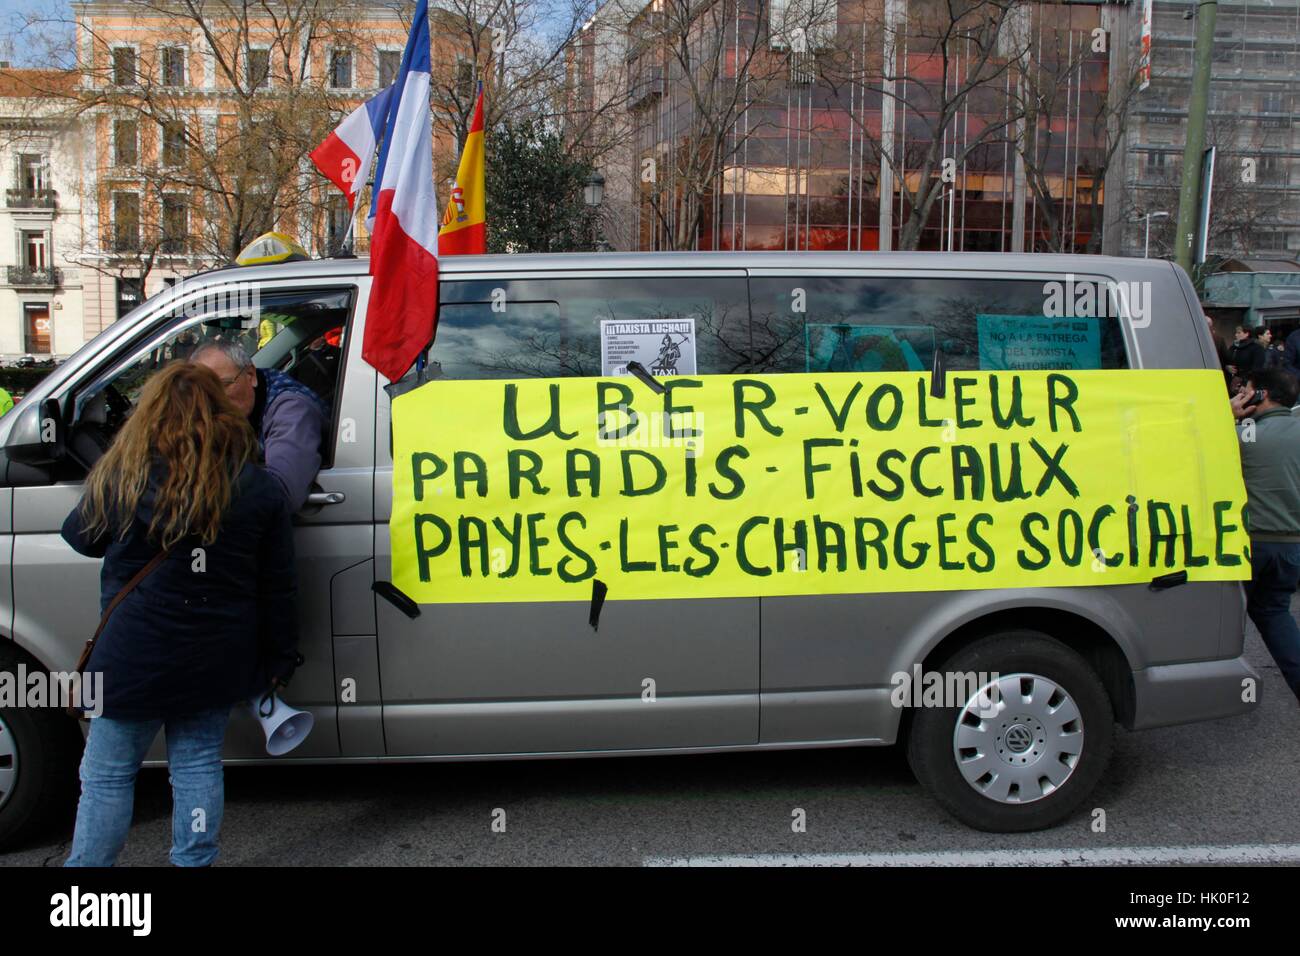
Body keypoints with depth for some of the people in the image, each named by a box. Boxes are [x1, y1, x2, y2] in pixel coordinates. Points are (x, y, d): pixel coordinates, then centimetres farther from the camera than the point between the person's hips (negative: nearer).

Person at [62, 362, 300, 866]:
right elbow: (279, 588, 0)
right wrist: (279, 659, 10)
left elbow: (80, 535, 9)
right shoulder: (258, 488, -3)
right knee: (198, 765, 16)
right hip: (215, 661, 3)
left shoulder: (122, 478, -11)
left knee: (107, 776, 12)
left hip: (136, 658, -3)